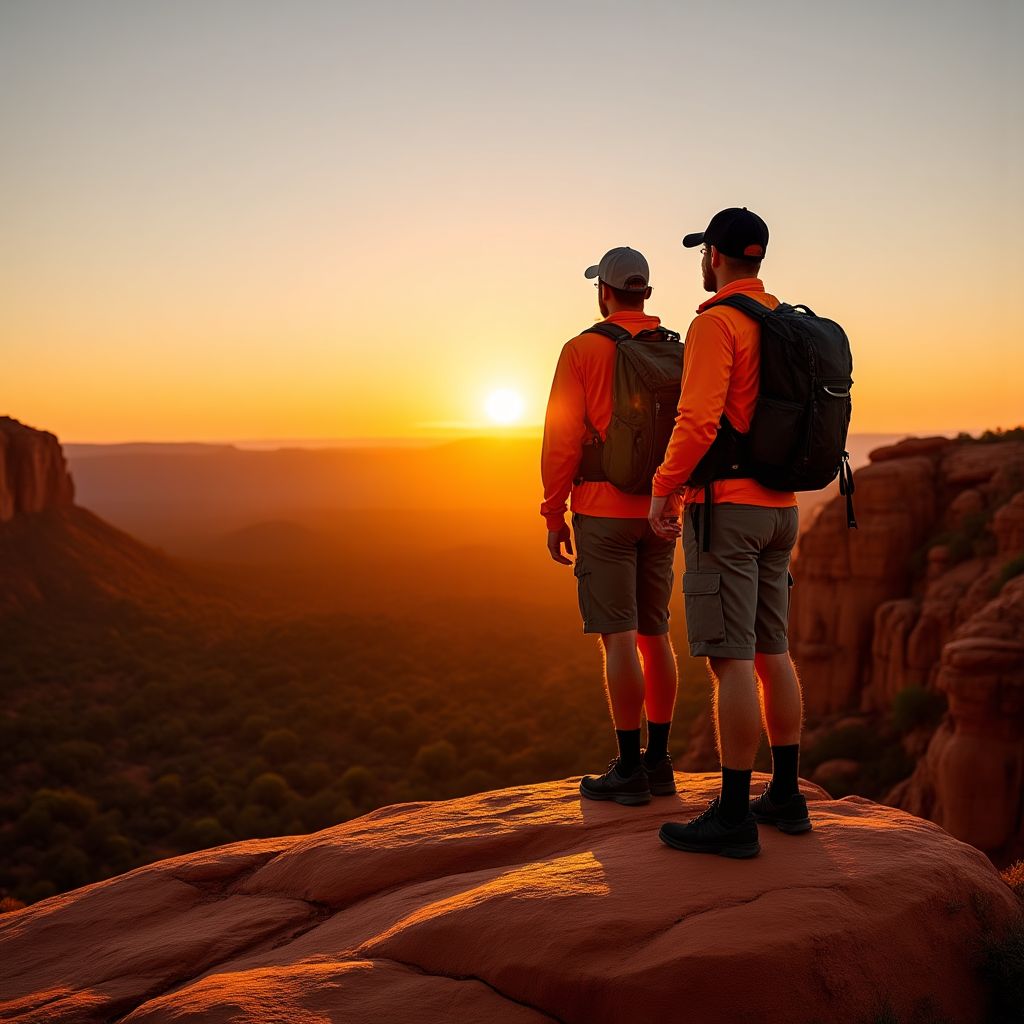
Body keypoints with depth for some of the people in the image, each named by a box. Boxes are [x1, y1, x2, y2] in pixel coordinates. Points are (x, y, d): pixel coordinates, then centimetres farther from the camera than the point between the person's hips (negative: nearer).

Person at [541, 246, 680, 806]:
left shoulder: (582, 350, -7)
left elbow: (562, 438, -10)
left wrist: (553, 514, -3)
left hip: (603, 511, -5)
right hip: (659, 512, 5)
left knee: (619, 638, -4)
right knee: (655, 634, 12)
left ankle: (630, 769, -2)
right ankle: (658, 761, 17)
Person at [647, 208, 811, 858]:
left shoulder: (715, 323, -13)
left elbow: (698, 422, -22)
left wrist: (663, 489, -11)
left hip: (723, 507, -9)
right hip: (778, 509, 9)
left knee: (730, 659, -8)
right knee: (770, 651, 13)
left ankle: (734, 817, -6)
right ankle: (785, 796, 18)